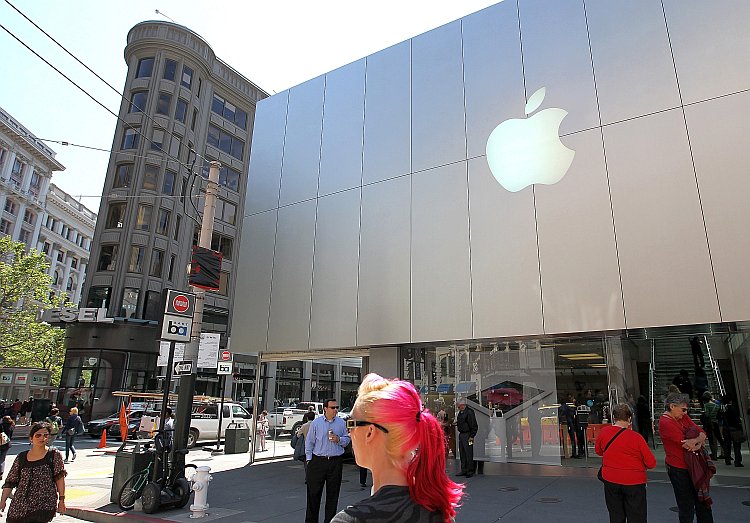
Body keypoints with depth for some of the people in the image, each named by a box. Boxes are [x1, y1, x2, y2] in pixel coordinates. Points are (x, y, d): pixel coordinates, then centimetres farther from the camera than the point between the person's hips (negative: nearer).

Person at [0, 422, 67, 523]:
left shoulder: (54, 455, 1)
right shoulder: (21, 457, 9)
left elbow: (60, 478, -2)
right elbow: (10, 481, 12)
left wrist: (61, 499, -5)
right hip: (19, 506, 4)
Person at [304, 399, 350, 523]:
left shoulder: (341, 423, 5)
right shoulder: (316, 423, -2)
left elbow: (347, 439, 11)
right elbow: (309, 442, 4)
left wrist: (339, 439, -9)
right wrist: (309, 459, 0)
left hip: (335, 462, 2)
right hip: (318, 461, -2)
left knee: (333, 494, 8)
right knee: (313, 492, 4)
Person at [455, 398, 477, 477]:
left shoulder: (469, 412, -15)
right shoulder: (460, 412, 13)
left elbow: (474, 426, -15)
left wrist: (472, 436, -16)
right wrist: (457, 423, 8)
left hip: (467, 435, -9)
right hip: (461, 434, 9)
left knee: (468, 453, -4)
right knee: (462, 453, 13)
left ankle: (470, 471, 4)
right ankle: (464, 470, 21)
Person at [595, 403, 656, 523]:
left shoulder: (603, 432, -7)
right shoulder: (636, 438, -18)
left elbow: (598, 451, 11)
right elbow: (651, 463, -11)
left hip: (610, 481, 3)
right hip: (633, 482, -3)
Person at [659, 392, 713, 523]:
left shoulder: (683, 417, 6)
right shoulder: (665, 422, -20)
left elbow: (702, 433, 0)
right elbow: (685, 442, -24)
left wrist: (696, 441, -21)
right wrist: (700, 441, -8)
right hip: (678, 469, -8)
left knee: (703, 502, 19)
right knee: (687, 507, 4)